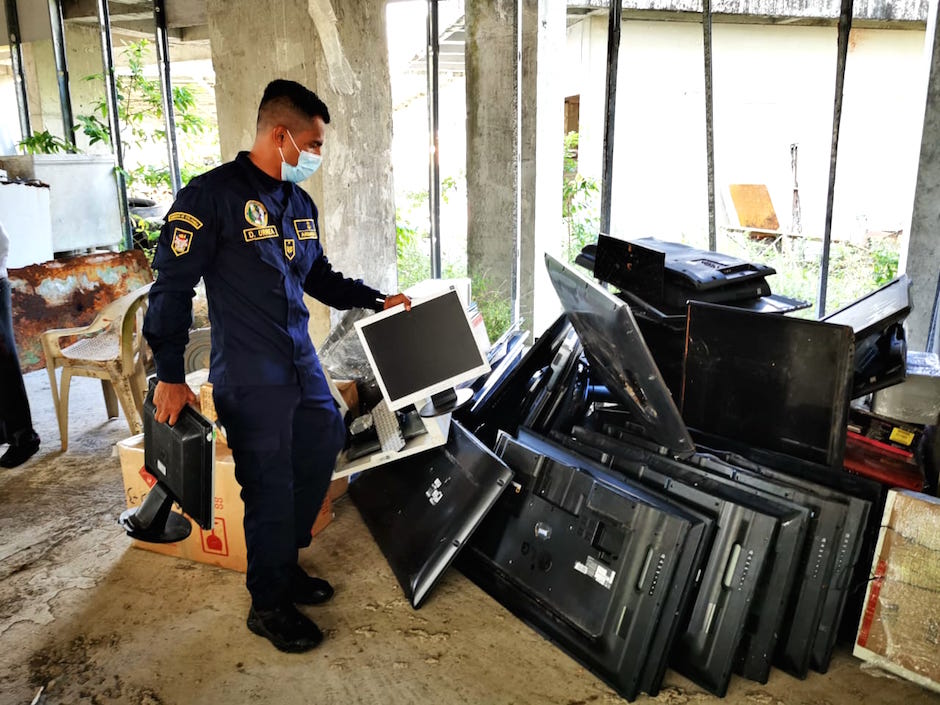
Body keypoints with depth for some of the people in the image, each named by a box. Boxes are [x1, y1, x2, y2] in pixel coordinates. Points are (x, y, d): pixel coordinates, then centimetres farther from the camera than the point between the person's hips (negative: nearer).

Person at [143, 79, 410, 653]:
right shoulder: (213, 196, -13)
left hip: (302, 364, 8)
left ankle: (285, 564, 39)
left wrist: (380, 300, 15)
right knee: (271, 489, 1)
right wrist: (170, 376, -14)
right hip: (250, 379, -8)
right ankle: (269, 605, 23)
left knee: (322, 456, 16)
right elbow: (172, 287, -13)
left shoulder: (299, 202, 12)